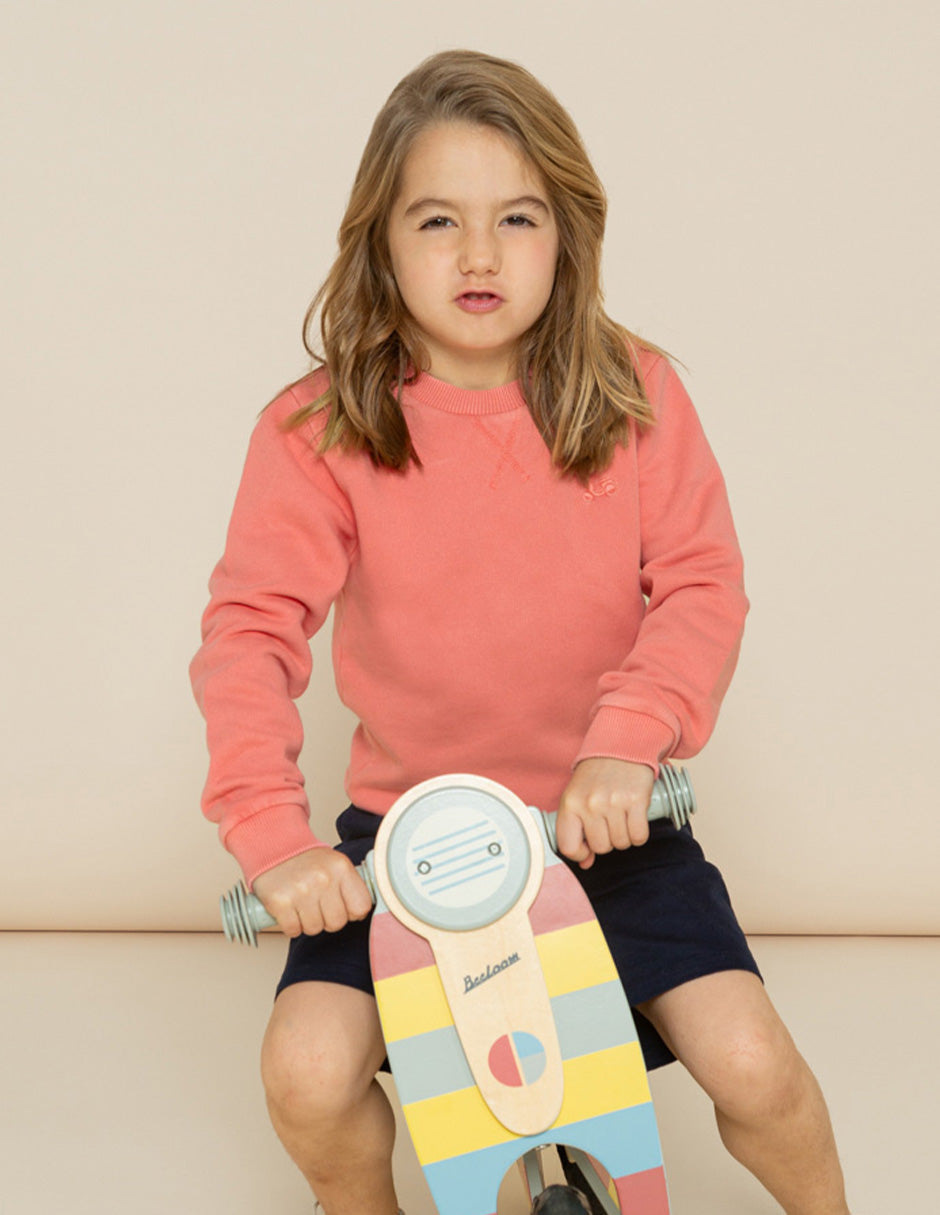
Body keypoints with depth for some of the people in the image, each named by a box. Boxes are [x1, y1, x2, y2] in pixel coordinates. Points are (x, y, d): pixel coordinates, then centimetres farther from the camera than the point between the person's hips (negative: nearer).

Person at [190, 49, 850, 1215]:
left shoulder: (635, 395, -4)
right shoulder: (318, 430, -9)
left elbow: (703, 586, -9)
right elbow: (249, 628, -16)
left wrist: (631, 736, -27)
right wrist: (268, 827, -29)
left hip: (600, 812, 0)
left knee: (753, 1065, -12)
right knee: (307, 1075, -17)